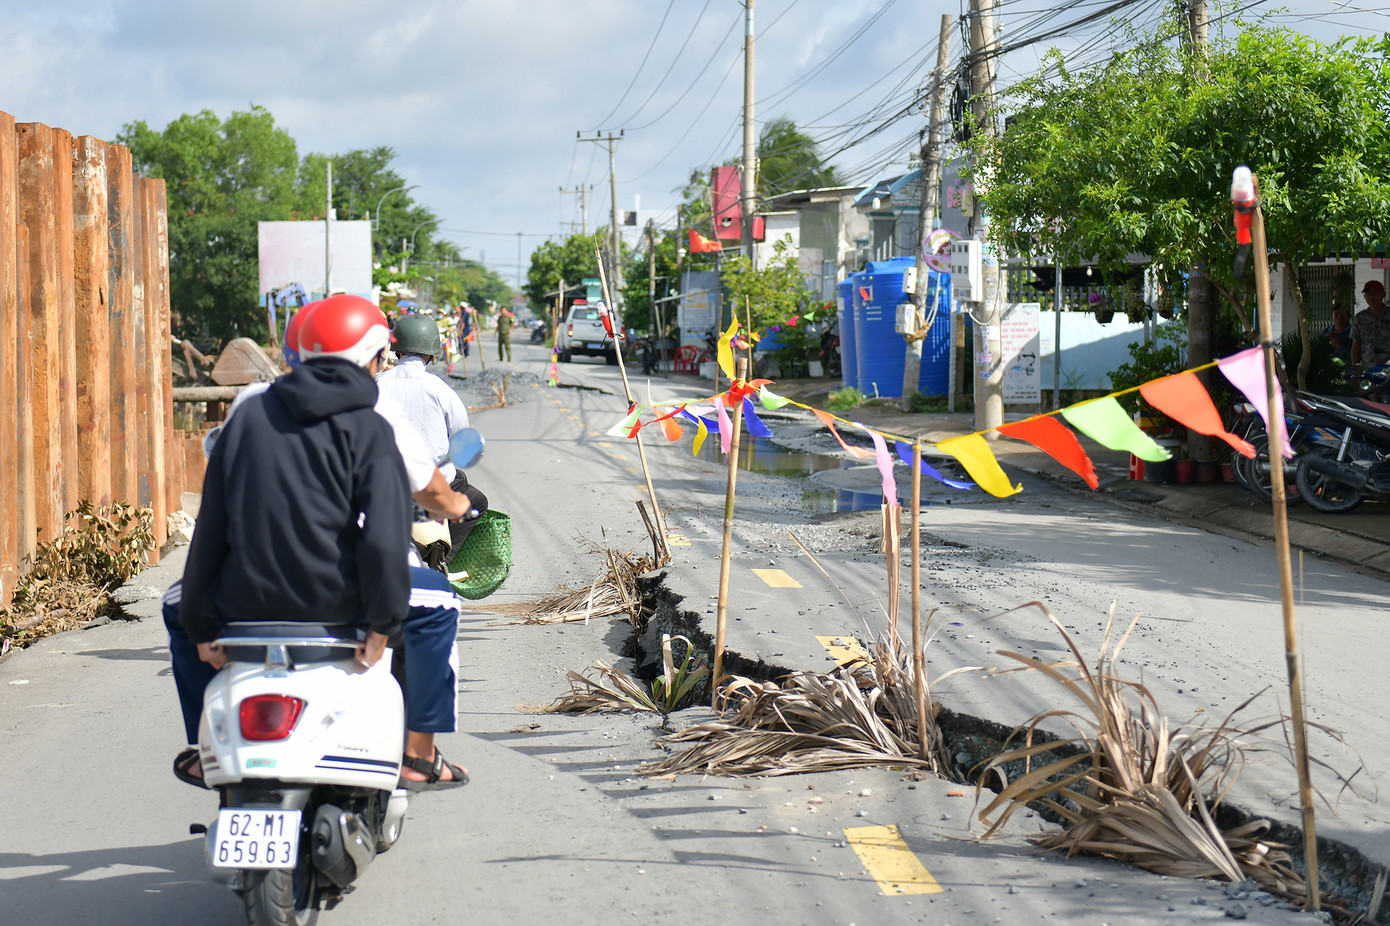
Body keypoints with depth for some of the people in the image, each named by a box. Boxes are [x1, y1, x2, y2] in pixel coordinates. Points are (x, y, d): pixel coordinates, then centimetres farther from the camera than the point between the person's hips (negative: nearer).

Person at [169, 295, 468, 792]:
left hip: (245, 599, 3)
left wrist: (200, 627, 13)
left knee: (179, 607, 37)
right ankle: (418, 756, 23)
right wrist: (383, 622, -4)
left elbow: (210, 527, 8)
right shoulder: (368, 428, -2)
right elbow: (383, 536, -15)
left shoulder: (248, 414, 9)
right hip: (331, 597, -3)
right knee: (436, 600, 24)